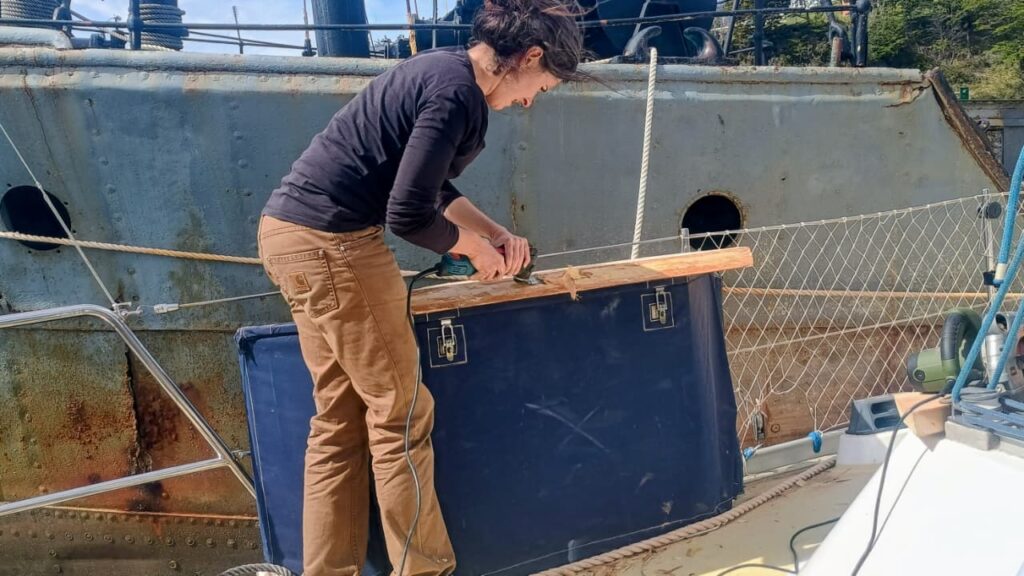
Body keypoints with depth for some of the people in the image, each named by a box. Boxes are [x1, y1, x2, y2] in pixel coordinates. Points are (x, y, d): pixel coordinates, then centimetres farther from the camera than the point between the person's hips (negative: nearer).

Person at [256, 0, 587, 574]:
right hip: (331, 244, -10)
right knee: (400, 416, 1)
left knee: (340, 421, 13)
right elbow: (409, 214, -19)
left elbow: (431, 186, 24)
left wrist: (496, 233, 16)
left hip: (290, 230, 10)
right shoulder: (459, 93, -17)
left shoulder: (441, 69, 15)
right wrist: (476, 247, -1)